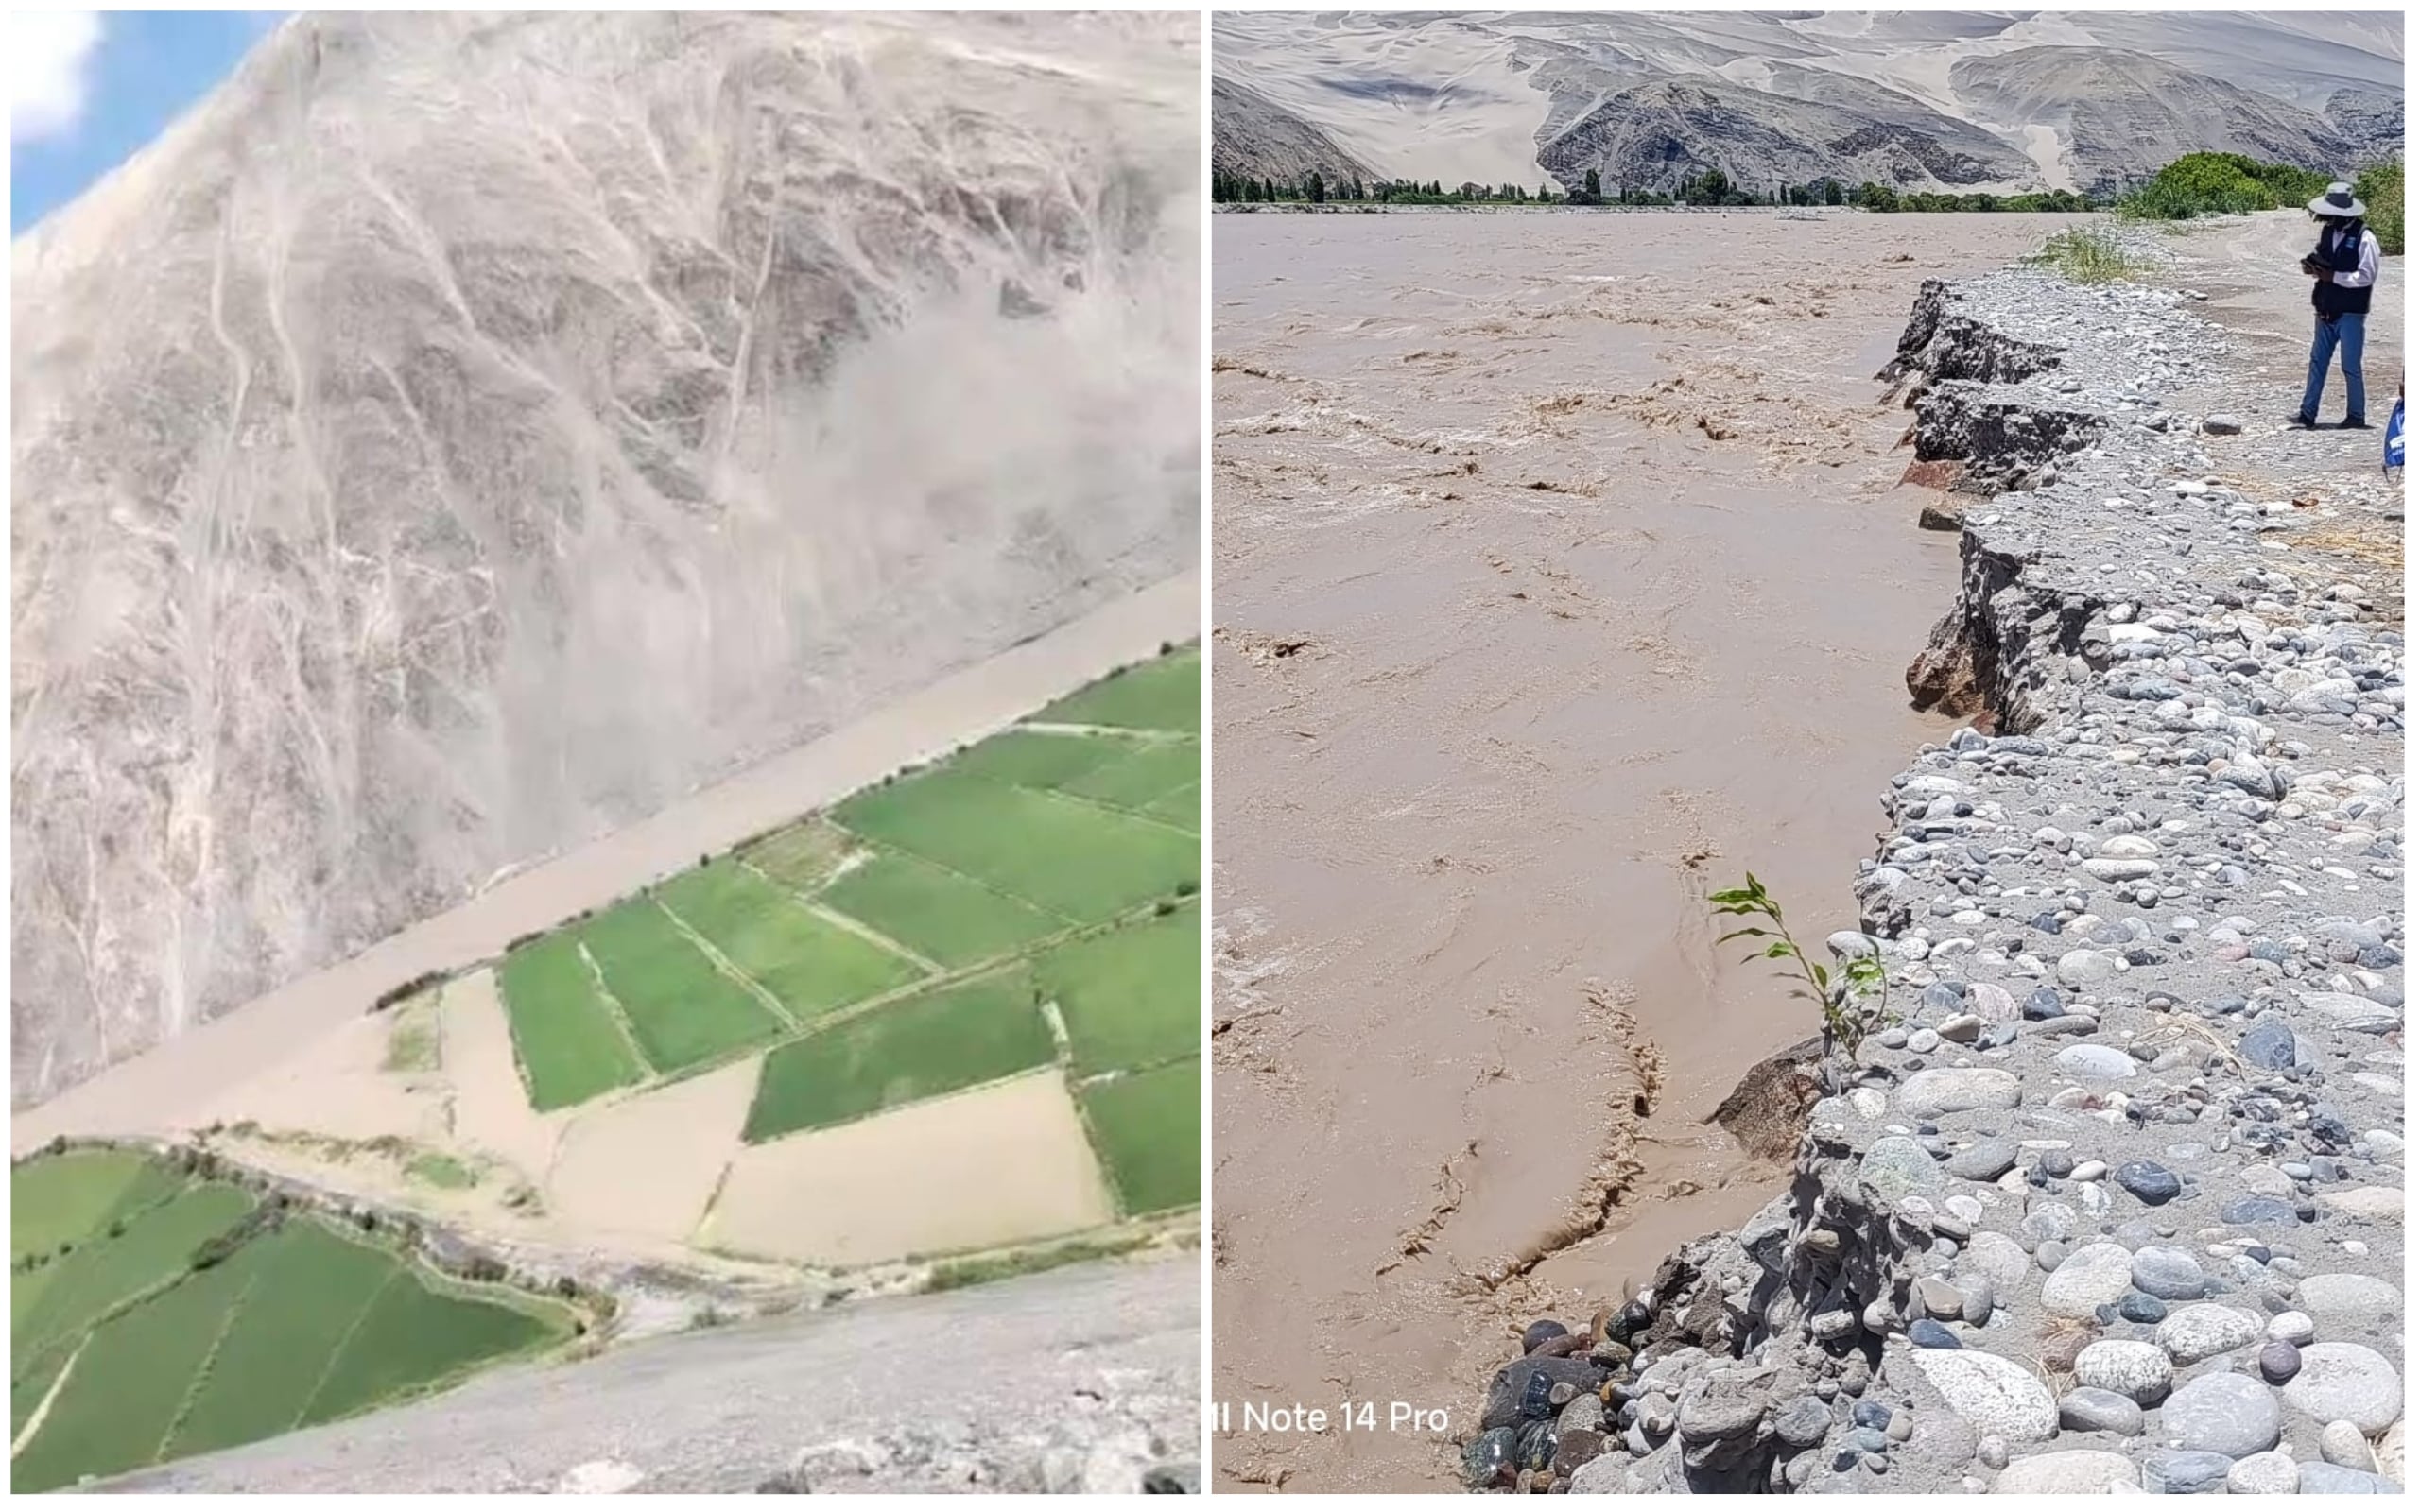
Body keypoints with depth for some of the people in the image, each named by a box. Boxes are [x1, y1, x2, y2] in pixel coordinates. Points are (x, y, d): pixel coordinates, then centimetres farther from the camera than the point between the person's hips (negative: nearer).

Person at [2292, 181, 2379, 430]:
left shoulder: (2364, 238, -15)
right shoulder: (2328, 231, 6)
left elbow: (2367, 276, -18)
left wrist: (2333, 276, -21)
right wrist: (2313, 267, -3)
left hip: (2351, 313, -7)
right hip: (2325, 311, 7)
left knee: (2351, 367, 1)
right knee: (2317, 362, 9)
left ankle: (2356, 417, 10)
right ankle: (2308, 413, 13)